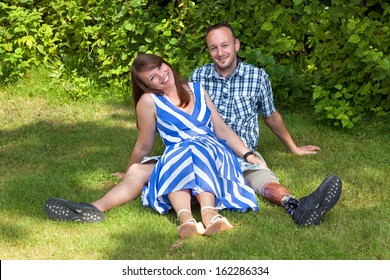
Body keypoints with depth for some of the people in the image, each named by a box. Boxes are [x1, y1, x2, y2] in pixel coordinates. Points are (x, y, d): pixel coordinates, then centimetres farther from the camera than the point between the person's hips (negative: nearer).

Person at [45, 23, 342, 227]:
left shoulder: (258, 77, 7)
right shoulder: (198, 77, 10)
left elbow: (271, 115, 22)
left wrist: (294, 148, 32)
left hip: (242, 154, -3)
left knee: (263, 177, -41)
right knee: (139, 170, -19)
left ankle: (299, 207, -71)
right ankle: (94, 210, -39)